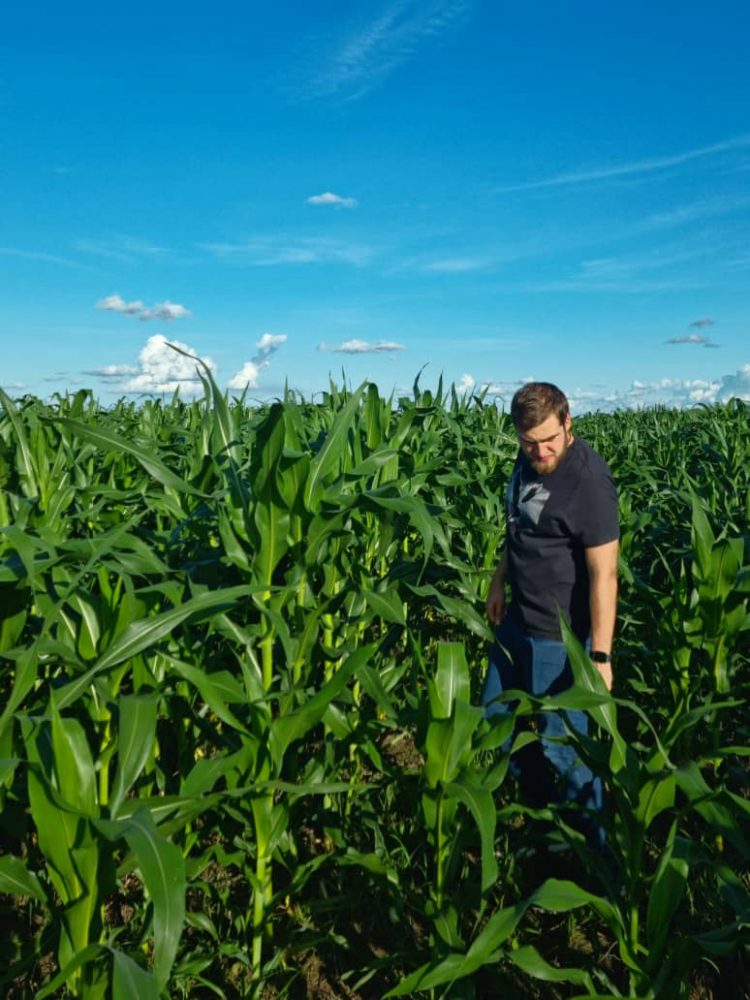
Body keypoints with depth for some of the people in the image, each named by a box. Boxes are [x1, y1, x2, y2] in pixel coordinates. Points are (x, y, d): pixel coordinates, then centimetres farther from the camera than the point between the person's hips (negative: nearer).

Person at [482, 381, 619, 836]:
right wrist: (500, 580, 17)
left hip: (559, 636, -9)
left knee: (562, 745, 6)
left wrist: (600, 654, -26)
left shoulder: (588, 480, -26)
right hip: (516, 621, 9)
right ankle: (538, 811, 45)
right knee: (496, 718, 22)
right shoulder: (530, 459, 0)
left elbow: (603, 574, -26)